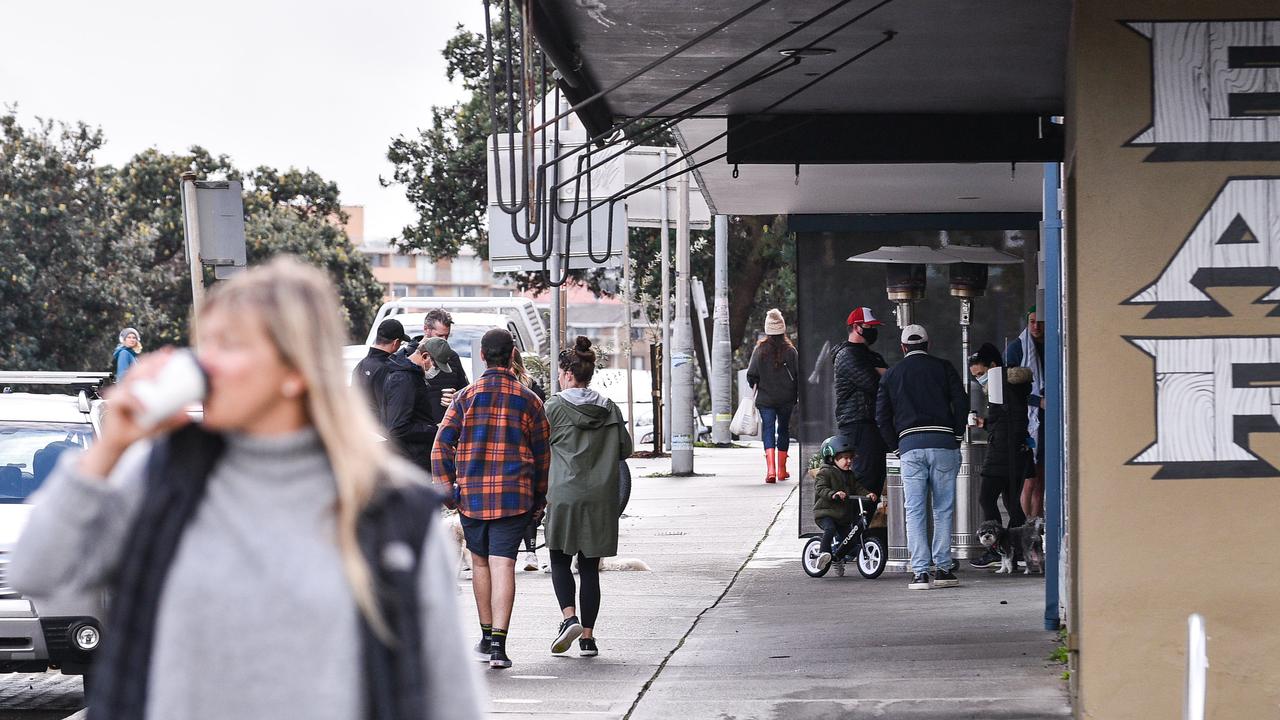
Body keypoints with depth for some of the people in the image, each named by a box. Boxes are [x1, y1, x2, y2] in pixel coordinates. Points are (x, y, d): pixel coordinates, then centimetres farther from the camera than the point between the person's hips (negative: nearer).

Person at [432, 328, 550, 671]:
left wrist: (445, 487, 0)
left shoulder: (466, 396, 1)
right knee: (503, 565, -5)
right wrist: (539, 496, 17)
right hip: (515, 496, -1)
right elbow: (542, 453, 7)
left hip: (472, 494, 1)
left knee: (480, 562, 16)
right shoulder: (528, 400, 2)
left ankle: (486, 637, 25)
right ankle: (498, 644, -14)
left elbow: (442, 444, -3)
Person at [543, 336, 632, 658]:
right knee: (590, 568, 8)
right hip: (601, 499, 3)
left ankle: (569, 618, -11)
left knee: (560, 561, 10)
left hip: (564, 496, -3)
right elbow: (625, 449, 10)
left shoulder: (555, 407, -6)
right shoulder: (610, 409, 5)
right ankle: (588, 637, 7)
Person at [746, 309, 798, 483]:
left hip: (765, 398, -1)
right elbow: (798, 374, -2)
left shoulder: (760, 350, -6)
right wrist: (799, 397, 8)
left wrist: (755, 387, 15)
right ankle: (781, 470, 23)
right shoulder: (791, 350, -5)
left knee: (768, 430, -2)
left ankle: (771, 469, -21)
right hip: (786, 399, 1)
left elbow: (751, 375, -5)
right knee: (783, 429, 16)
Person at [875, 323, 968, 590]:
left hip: (909, 445, 1)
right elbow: (961, 403, 2)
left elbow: (881, 416, 11)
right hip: (943, 443, 0)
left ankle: (920, 571, -8)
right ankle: (943, 568, 4)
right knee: (943, 509, 6)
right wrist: (956, 437, 10)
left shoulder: (892, 374, 14)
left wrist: (897, 447, 16)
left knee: (914, 511, 0)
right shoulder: (943, 368, 9)